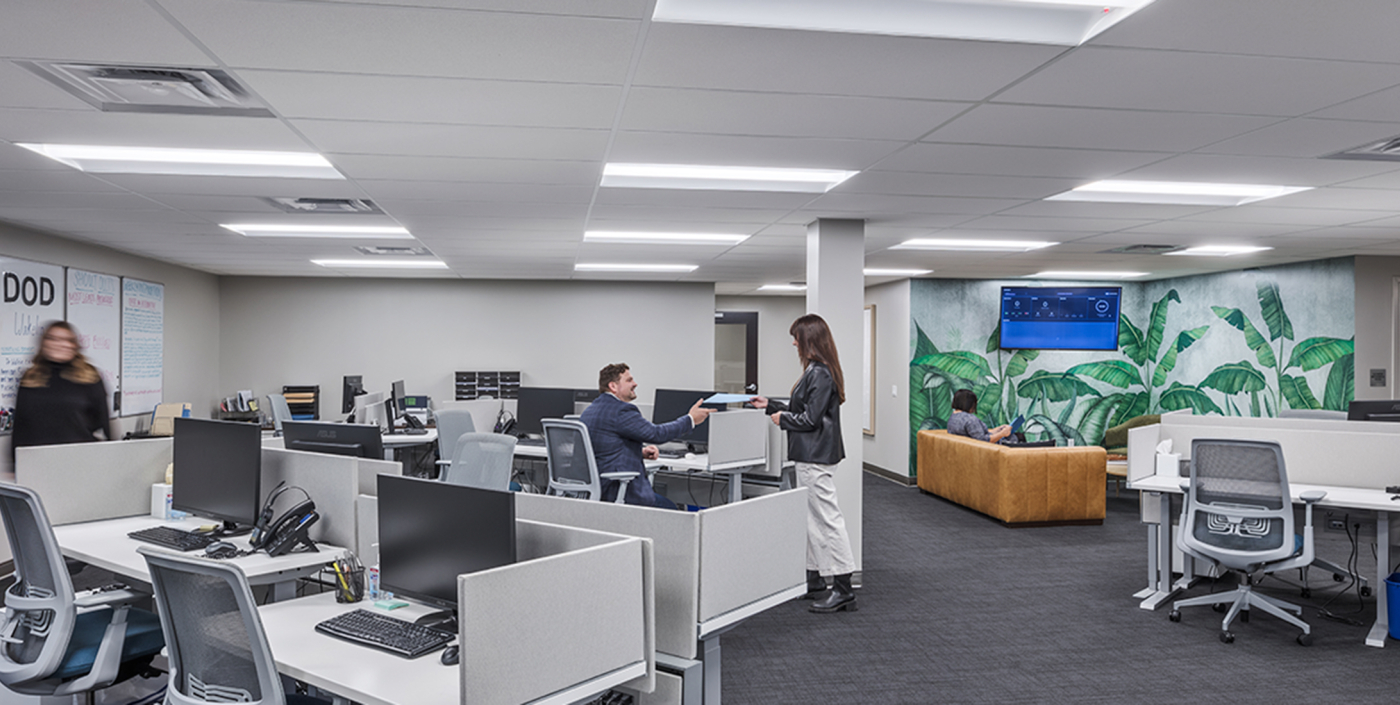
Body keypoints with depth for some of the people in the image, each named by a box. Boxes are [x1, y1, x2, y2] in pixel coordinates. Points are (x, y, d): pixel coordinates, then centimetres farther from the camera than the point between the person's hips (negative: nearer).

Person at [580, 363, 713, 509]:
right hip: (616, 490, -10)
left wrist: (640, 452, 10)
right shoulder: (621, 410, -18)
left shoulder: (590, 410, 13)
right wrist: (690, 419, -6)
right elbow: (656, 434, -17)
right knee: (669, 508, 5)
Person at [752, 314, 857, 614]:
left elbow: (810, 418, -21)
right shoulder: (816, 371, 14)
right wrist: (770, 405, 23)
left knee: (827, 518, -7)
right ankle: (814, 581, 26)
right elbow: (802, 409, 20)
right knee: (812, 518, 16)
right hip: (811, 454, 11)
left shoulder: (820, 374, -19)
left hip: (816, 457, -11)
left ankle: (843, 589, -2)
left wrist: (782, 418, -5)